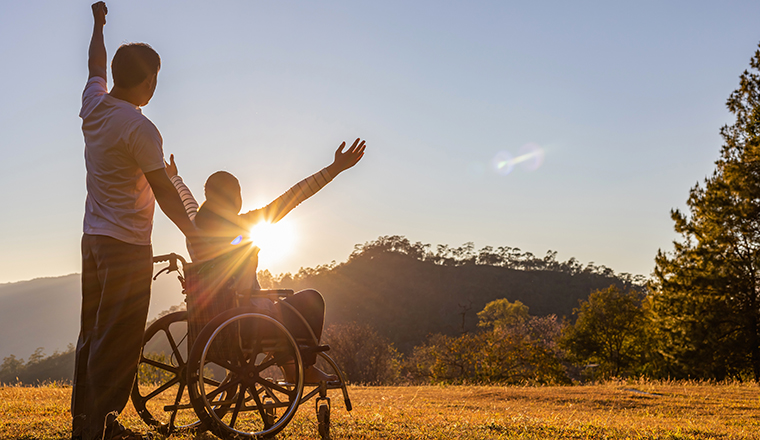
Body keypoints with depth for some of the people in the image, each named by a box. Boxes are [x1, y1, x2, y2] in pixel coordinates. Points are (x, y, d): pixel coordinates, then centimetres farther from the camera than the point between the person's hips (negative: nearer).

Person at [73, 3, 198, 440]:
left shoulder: (93, 105, 6)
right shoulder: (139, 129, -17)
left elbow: (96, 65, 26)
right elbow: (164, 190, -15)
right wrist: (194, 235, -8)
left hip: (93, 239, 9)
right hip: (128, 245, -9)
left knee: (93, 334, 14)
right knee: (119, 340, -4)